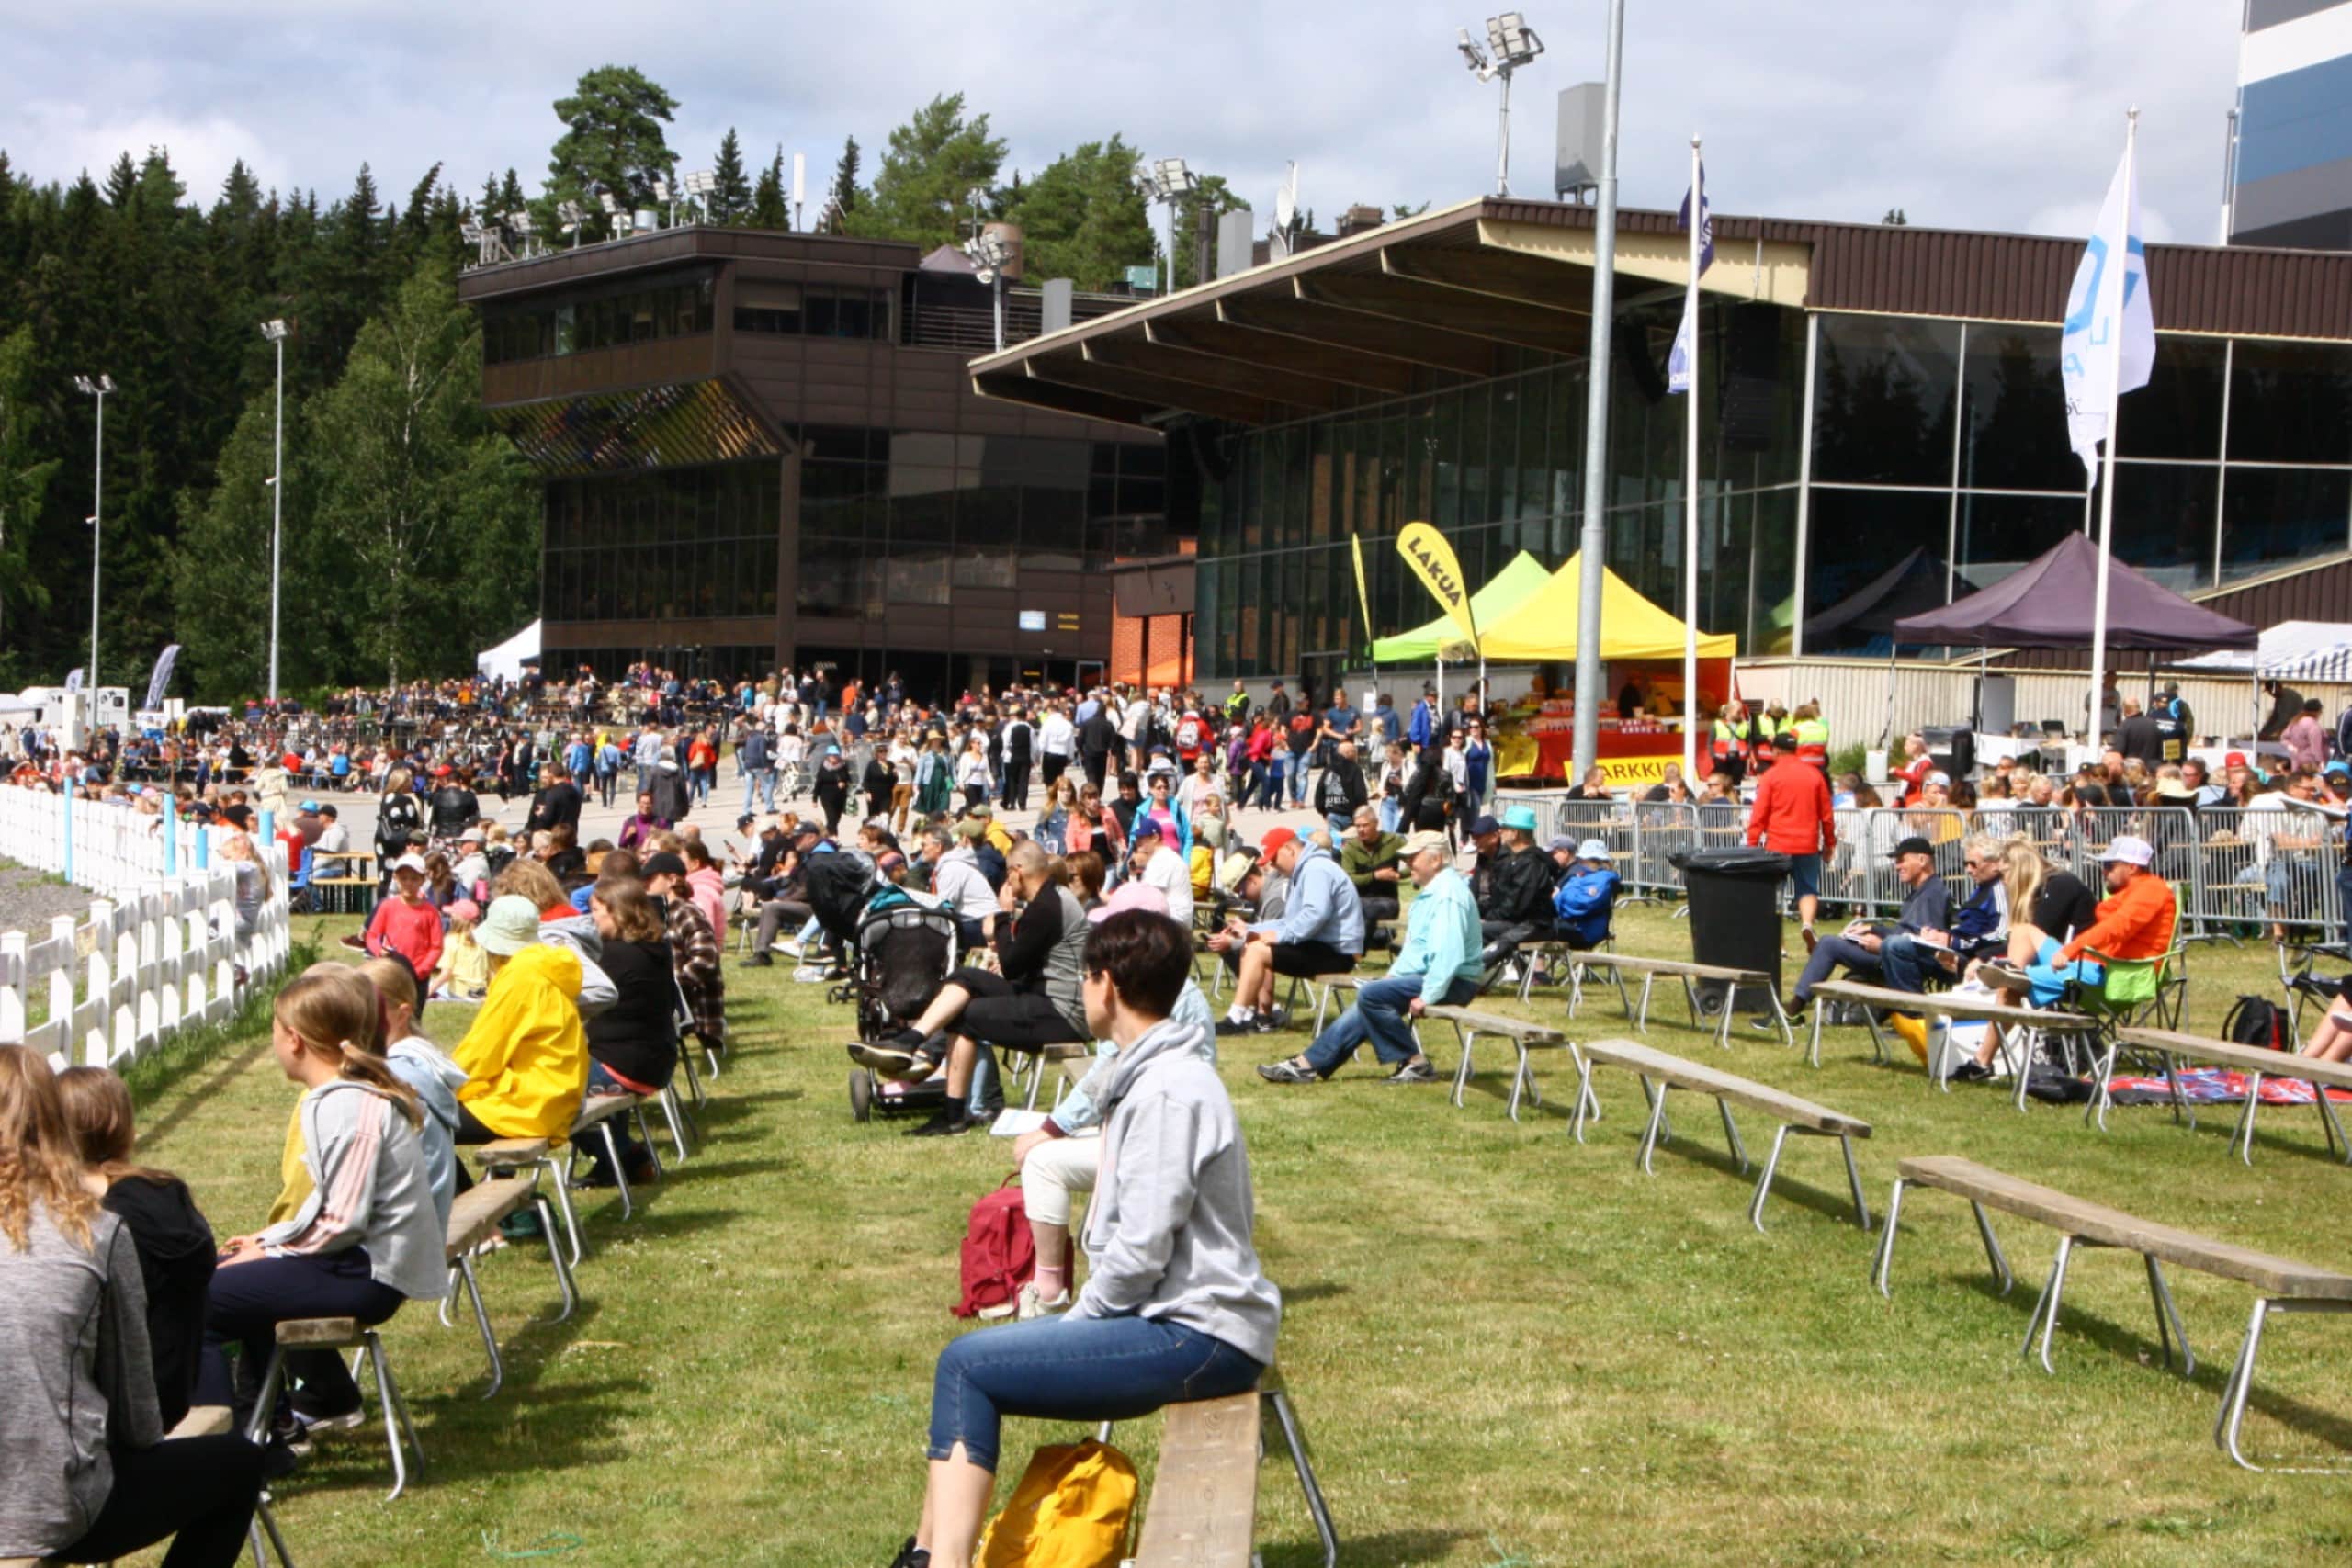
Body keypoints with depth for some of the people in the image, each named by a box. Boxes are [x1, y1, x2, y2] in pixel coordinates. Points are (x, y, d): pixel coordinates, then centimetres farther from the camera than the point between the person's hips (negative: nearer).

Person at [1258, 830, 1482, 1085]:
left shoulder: (1448, 896, -19)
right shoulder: (1431, 891, 17)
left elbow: (1449, 954, -27)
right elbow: (1415, 946, 26)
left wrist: (1428, 995, -26)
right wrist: (1393, 974, 15)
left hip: (1452, 982, -11)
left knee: (1370, 994, -21)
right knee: (1364, 1006, 9)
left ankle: (1415, 1064, -13)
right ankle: (1308, 1065, 9)